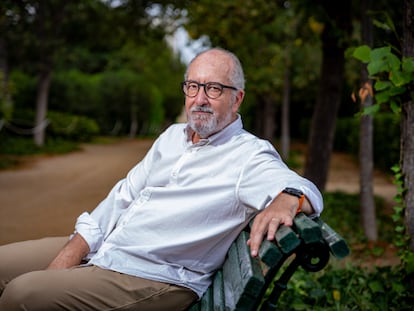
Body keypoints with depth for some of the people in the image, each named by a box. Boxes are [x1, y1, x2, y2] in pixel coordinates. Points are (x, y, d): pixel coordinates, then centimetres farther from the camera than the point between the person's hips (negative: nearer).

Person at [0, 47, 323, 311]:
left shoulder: (248, 156, -9)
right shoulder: (173, 136, 13)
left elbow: (307, 191, -22)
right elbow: (123, 196, 13)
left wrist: (285, 200, -48)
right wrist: (69, 255, 3)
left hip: (155, 277, -7)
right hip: (97, 249, 8)